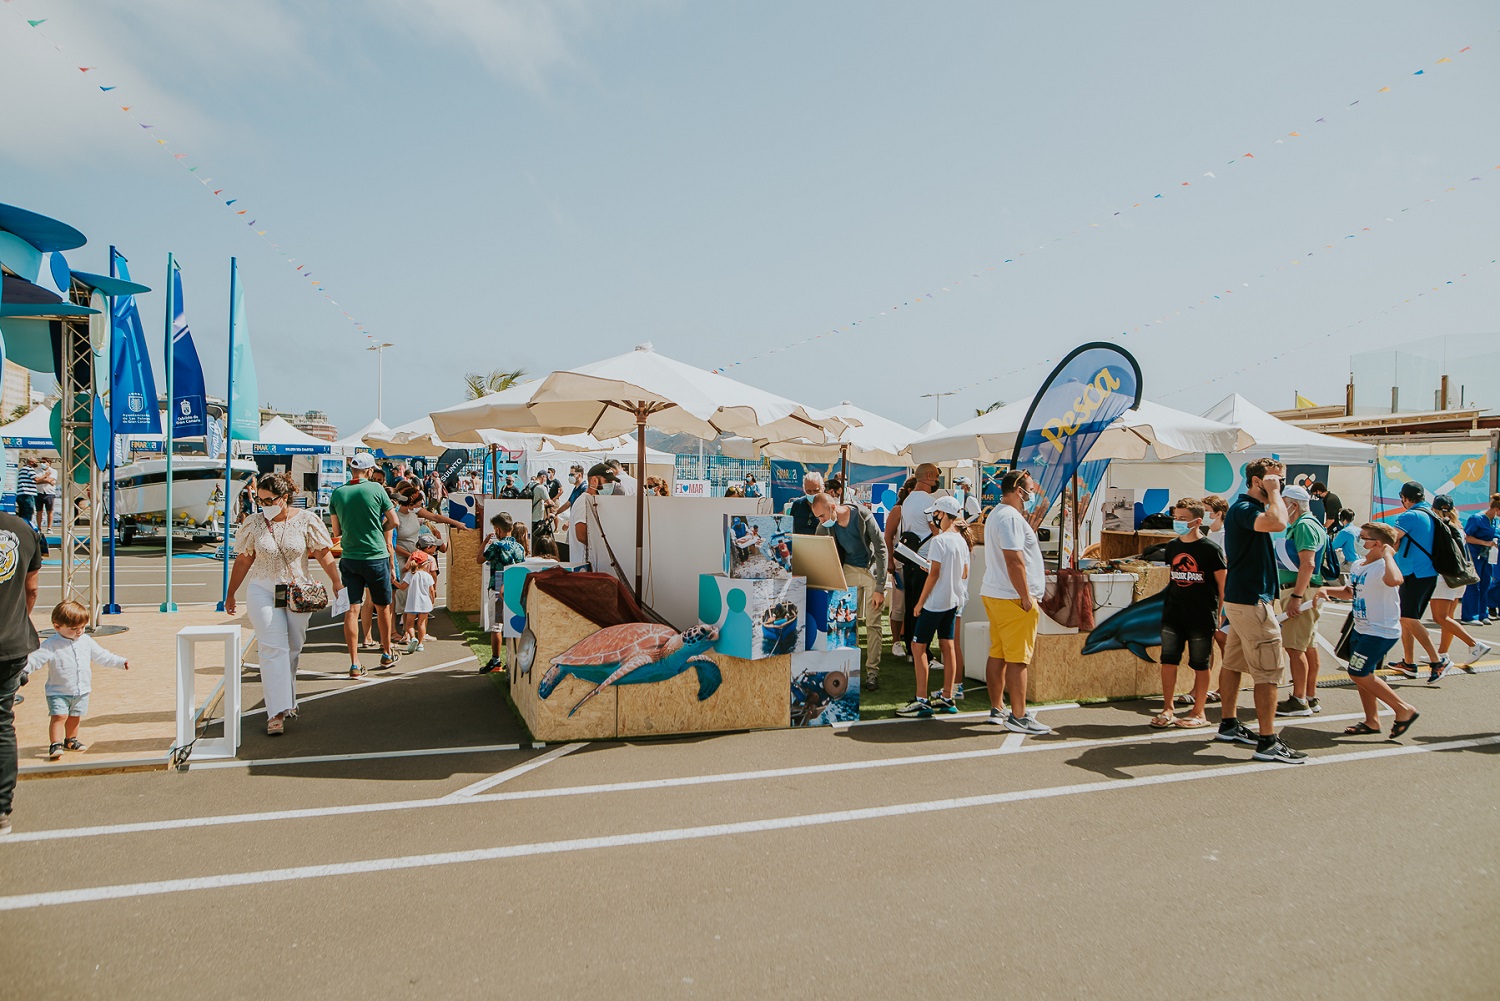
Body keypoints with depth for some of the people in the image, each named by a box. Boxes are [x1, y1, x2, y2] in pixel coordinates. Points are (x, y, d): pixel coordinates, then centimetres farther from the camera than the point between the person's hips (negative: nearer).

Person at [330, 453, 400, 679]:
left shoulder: (337, 493, 0)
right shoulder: (376, 489, -9)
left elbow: (336, 531, 7)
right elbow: (393, 521, -3)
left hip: (349, 558, 2)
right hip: (376, 557, -2)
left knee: (352, 609, 4)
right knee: (383, 607, 14)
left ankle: (355, 664, 3)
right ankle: (387, 654, 28)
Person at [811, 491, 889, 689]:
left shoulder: (863, 516, -22)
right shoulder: (824, 526, -11)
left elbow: (881, 549, -17)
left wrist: (880, 588, -18)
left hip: (872, 570, -3)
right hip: (849, 570, 4)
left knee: (873, 623, -3)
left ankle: (872, 672, 4)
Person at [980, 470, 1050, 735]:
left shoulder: (996, 514, 18)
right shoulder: (1011, 517, -16)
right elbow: (1014, 559, -23)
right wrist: (1027, 598, -21)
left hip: (993, 594, 10)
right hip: (1013, 598, -10)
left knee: (997, 654, 12)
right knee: (1018, 659, -5)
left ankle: (996, 710, 19)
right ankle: (1019, 717, -1)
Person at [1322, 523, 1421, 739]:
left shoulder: (1382, 567, -22)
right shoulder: (1357, 566, 7)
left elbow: (1393, 580, -48)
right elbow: (1350, 592, 25)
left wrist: (1388, 555, -33)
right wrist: (1327, 591, 8)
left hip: (1381, 632, -9)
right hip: (1362, 629, 9)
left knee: (1359, 674, -6)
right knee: (1362, 674, 13)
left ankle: (1404, 709, 10)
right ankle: (1371, 721, 26)